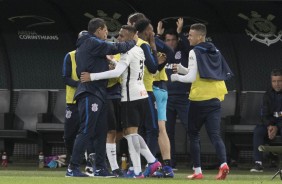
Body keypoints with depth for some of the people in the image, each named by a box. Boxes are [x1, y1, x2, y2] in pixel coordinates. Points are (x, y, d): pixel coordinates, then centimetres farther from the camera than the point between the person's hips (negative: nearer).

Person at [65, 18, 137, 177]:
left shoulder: (86, 44, 21)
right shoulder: (93, 43, -9)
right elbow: (115, 48, -11)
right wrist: (133, 42, 1)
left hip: (98, 93, 10)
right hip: (90, 93, -10)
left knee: (101, 132, 10)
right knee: (86, 131, -11)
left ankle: (100, 168, 13)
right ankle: (73, 168, -11)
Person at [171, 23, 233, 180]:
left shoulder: (195, 53, -7)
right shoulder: (215, 52, 14)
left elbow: (192, 77, -13)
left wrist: (177, 77, 6)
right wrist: (182, 69, 20)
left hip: (199, 99, -5)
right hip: (215, 99, 5)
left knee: (194, 135, 10)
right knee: (215, 135, -1)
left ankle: (198, 171, 7)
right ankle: (223, 164, -25)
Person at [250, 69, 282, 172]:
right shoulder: (268, 95, 9)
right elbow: (265, 115, 5)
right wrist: (269, 126, -17)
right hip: (271, 122, 5)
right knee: (258, 130, -24)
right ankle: (258, 163, -29)